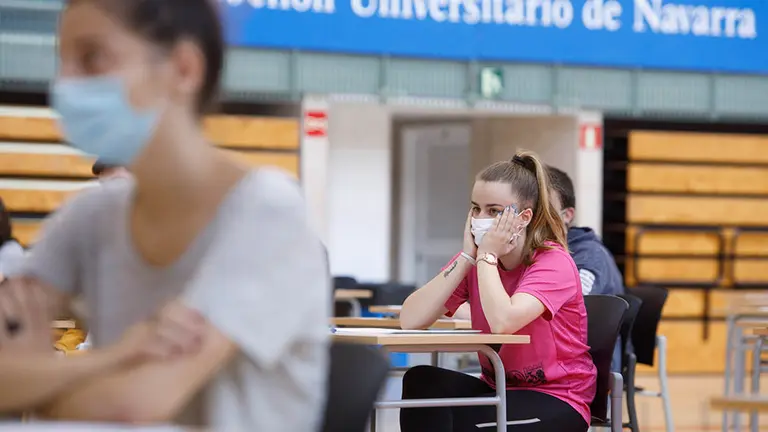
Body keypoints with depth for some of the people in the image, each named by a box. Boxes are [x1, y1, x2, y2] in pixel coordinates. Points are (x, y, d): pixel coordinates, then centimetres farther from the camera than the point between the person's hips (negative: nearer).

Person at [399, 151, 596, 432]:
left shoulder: (554, 263, -16)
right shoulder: (475, 260, 1)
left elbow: (502, 323, -35)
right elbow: (411, 321, -13)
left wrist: (486, 255, -22)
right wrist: (467, 257, -15)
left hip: (556, 400, -6)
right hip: (497, 388, 6)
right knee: (421, 381, -22)